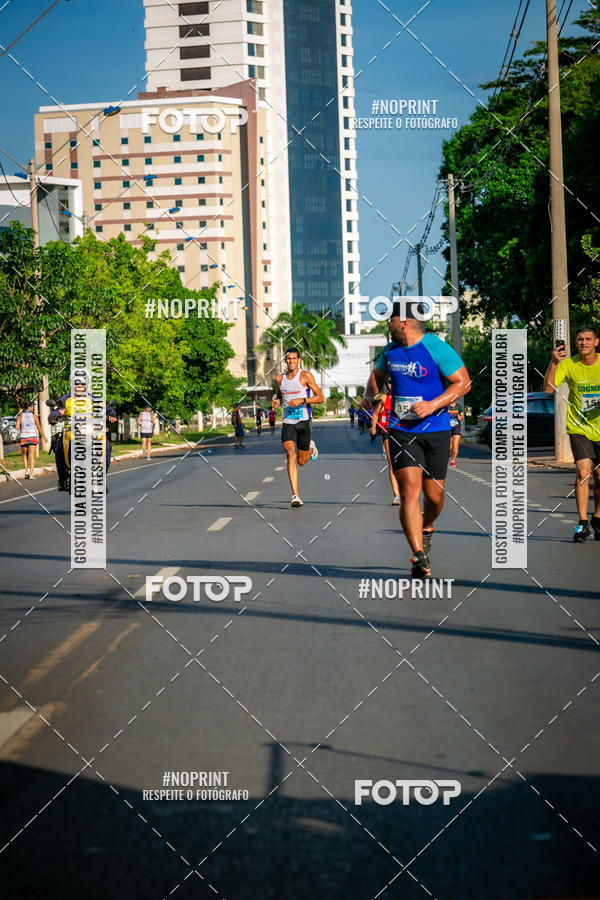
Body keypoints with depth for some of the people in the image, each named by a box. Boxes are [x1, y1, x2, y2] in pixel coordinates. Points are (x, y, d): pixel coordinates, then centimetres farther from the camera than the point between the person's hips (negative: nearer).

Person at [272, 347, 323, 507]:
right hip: (288, 423, 2)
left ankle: (311, 448, 48)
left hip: (303, 422, -2)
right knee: (290, 455, -20)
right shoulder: (279, 378, 8)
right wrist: (276, 401, 3)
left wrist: (301, 400, -20)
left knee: (301, 461, 10)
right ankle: (295, 495, -23)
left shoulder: (306, 376, -5)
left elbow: (320, 398, -7)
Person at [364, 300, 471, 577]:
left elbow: (463, 383, -10)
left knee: (433, 495, 6)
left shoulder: (437, 348, -11)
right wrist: (370, 395, 8)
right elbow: (378, 374, 28)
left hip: (436, 431, -3)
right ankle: (420, 555, -15)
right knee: (410, 490, -14)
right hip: (401, 431, 3)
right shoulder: (390, 350, 7)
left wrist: (433, 405, -20)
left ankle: (427, 528, 41)